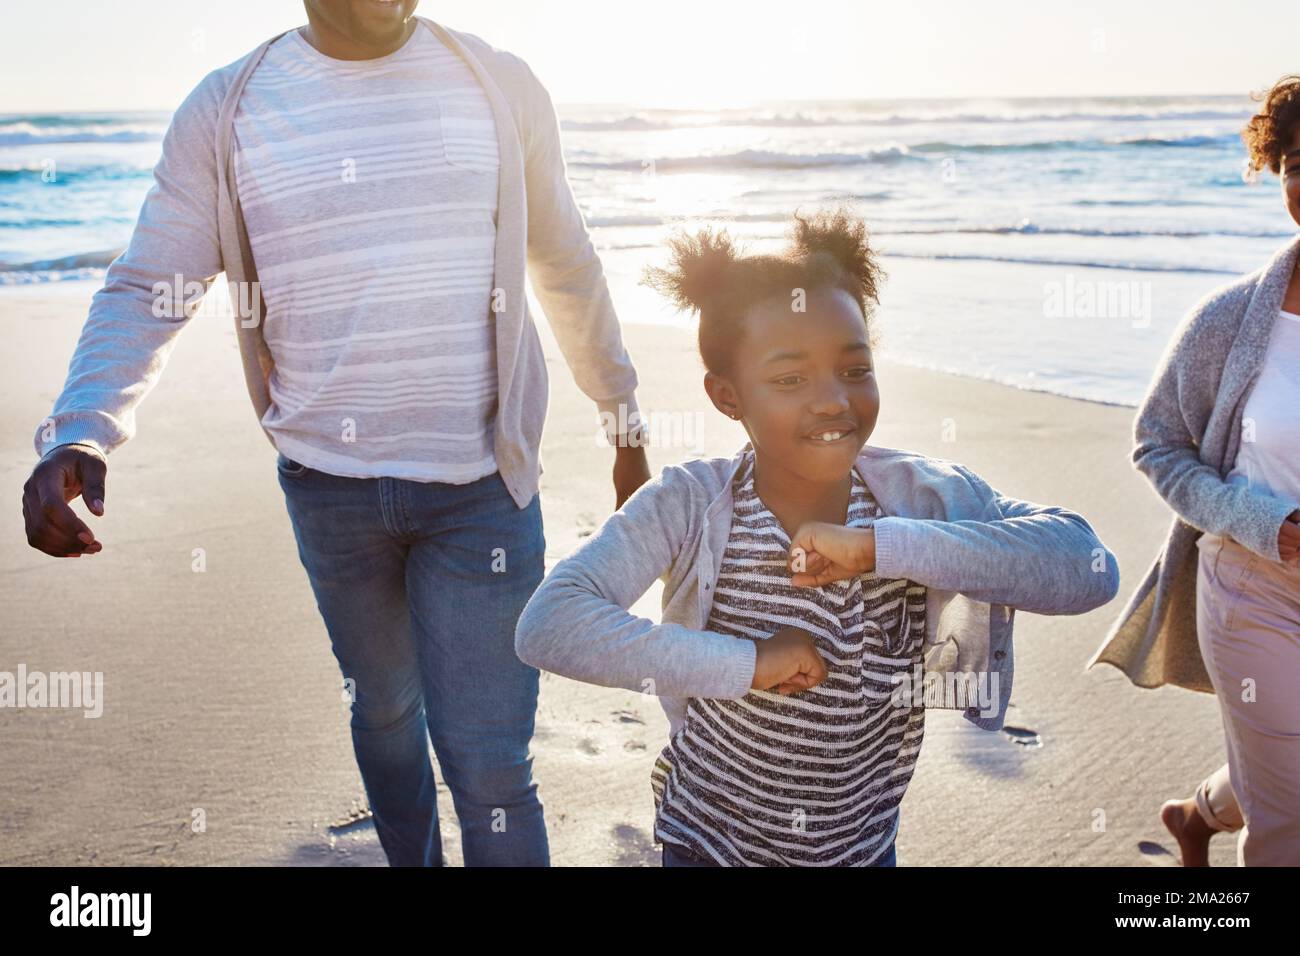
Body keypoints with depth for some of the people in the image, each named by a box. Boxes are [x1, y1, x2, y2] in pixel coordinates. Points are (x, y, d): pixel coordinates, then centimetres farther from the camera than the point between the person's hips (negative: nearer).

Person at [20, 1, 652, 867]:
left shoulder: (500, 84, 0)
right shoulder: (225, 110, -1)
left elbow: (569, 269, 10)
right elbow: (145, 292, -3)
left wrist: (626, 422, 15)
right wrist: (79, 435, -21)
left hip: (481, 481, -1)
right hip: (328, 487, 2)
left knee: (488, 762, -2)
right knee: (383, 706, 21)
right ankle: (411, 859, 47)